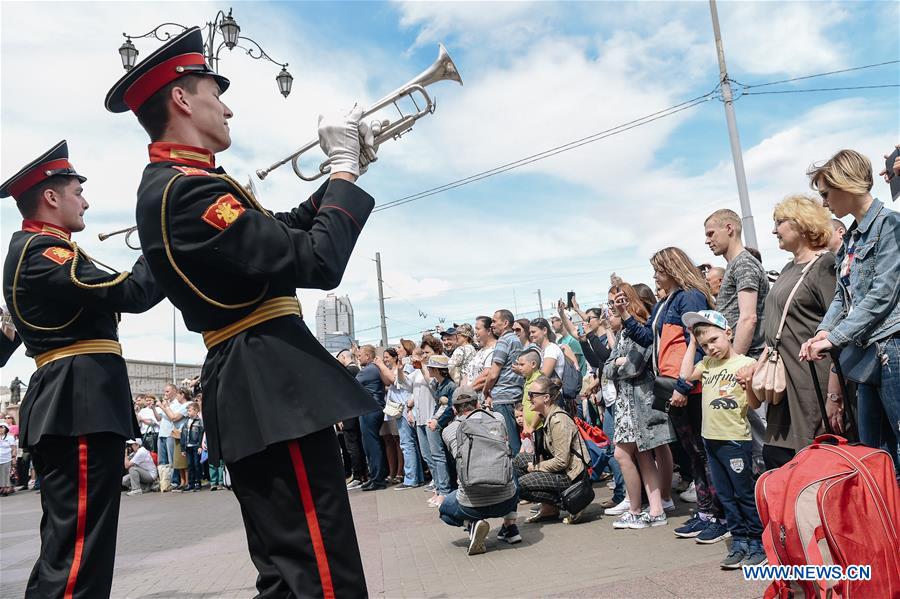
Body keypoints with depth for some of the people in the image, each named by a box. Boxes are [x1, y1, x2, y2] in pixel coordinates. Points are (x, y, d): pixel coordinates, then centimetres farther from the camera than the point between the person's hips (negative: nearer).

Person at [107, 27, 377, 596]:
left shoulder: (172, 181, 17)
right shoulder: (187, 189, -16)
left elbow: (282, 233, 23)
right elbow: (320, 263, -21)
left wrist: (342, 172, 15)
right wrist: (345, 167, -9)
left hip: (258, 385, 11)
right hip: (273, 387, -11)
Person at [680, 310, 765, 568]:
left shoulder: (746, 363, -10)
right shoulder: (707, 363, 9)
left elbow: (754, 404, -9)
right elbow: (686, 375, -2)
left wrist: (747, 383, -29)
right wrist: (692, 344, 2)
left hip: (735, 440, -6)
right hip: (711, 438, 7)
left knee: (745, 493, 3)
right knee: (725, 495, 13)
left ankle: (758, 542, 16)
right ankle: (739, 541, 23)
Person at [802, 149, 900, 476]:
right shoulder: (851, 238, 17)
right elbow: (842, 296, 15)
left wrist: (834, 339, -14)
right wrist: (823, 330, -2)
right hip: (867, 352, 9)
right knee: (872, 451, 12)